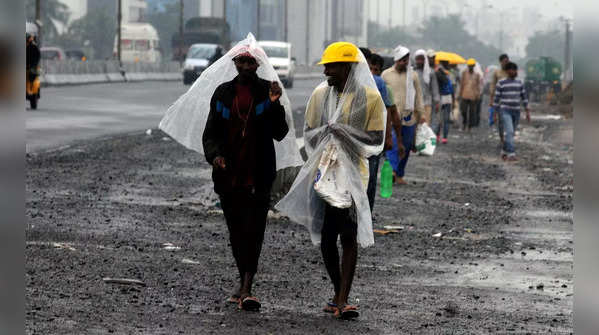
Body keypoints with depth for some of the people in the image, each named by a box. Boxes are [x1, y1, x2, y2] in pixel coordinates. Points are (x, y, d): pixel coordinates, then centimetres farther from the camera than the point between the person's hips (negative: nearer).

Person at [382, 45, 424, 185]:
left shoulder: (413, 76, 8)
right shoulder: (386, 75, 4)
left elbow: (418, 96, 11)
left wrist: (420, 114, 7)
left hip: (408, 117, 2)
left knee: (405, 148, 4)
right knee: (392, 145, -18)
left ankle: (399, 175, 12)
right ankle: (392, 170, -27)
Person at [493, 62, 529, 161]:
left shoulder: (519, 83, 6)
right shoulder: (501, 83, -6)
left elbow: (524, 97, 8)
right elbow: (496, 98, -3)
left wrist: (528, 112, 4)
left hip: (516, 112, 5)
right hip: (505, 111, -5)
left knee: (511, 133, 12)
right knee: (509, 132, -18)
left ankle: (504, 152, 30)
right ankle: (511, 154, -20)